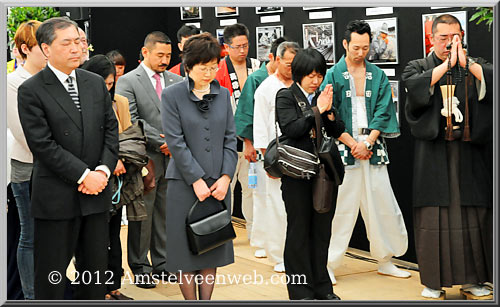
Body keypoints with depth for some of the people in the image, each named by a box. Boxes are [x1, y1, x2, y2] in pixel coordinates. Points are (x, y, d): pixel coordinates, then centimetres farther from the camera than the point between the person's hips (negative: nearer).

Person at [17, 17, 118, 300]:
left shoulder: (96, 83, 10)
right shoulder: (31, 91, -7)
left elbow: (111, 130, 9)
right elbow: (43, 144, -13)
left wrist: (104, 170, -7)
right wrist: (84, 176, -15)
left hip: (97, 192, 5)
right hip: (56, 198, -5)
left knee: (96, 269, 12)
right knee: (51, 276, 4)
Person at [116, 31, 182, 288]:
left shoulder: (176, 81, 12)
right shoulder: (127, 81, -3)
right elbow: (131, 121, -10)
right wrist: (162, 142, -12)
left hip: (172, 158, 4)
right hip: (146, 159, -4)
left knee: (165, 213, 10)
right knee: (143, 215, 2)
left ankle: (162, 263, 19)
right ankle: (139, 267, 12)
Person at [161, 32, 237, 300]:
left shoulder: (222, 94, 9)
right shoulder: (172, 95, -4)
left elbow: (230, 138, 7)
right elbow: (175, 141, -9)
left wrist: (226, 177, -5)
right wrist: (197, 180, -12)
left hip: (218, 182, 4)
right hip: (185, 183, -4)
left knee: (213, 246, 8)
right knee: (187, 247, 1)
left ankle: (206, 299, 16)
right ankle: (191, 300, 12)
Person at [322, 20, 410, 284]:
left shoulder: (378, 76, 10)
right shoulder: (333, 76, 1)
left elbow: (383, 112, 4)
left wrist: (367, 142, -9)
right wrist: (352, 143, -9)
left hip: (373, 148, 3)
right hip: (343, 148, -3)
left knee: (382, 204, 4)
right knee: (339, 206, -4)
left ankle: (385, 260, 15)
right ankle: (327, 264, 4)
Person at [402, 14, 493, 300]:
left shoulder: (476, 65, 12)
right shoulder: (419, 67, 10)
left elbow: (492, 81, -9)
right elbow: (415, 87, -13)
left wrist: (465, 61, -17)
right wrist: (446, 64, -14)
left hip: (470, 153, 1)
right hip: (434, 155, -1)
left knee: (474, 215, 1)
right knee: (434, 216, -2)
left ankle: (473, 278, 11)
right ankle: (434, 281, 6)